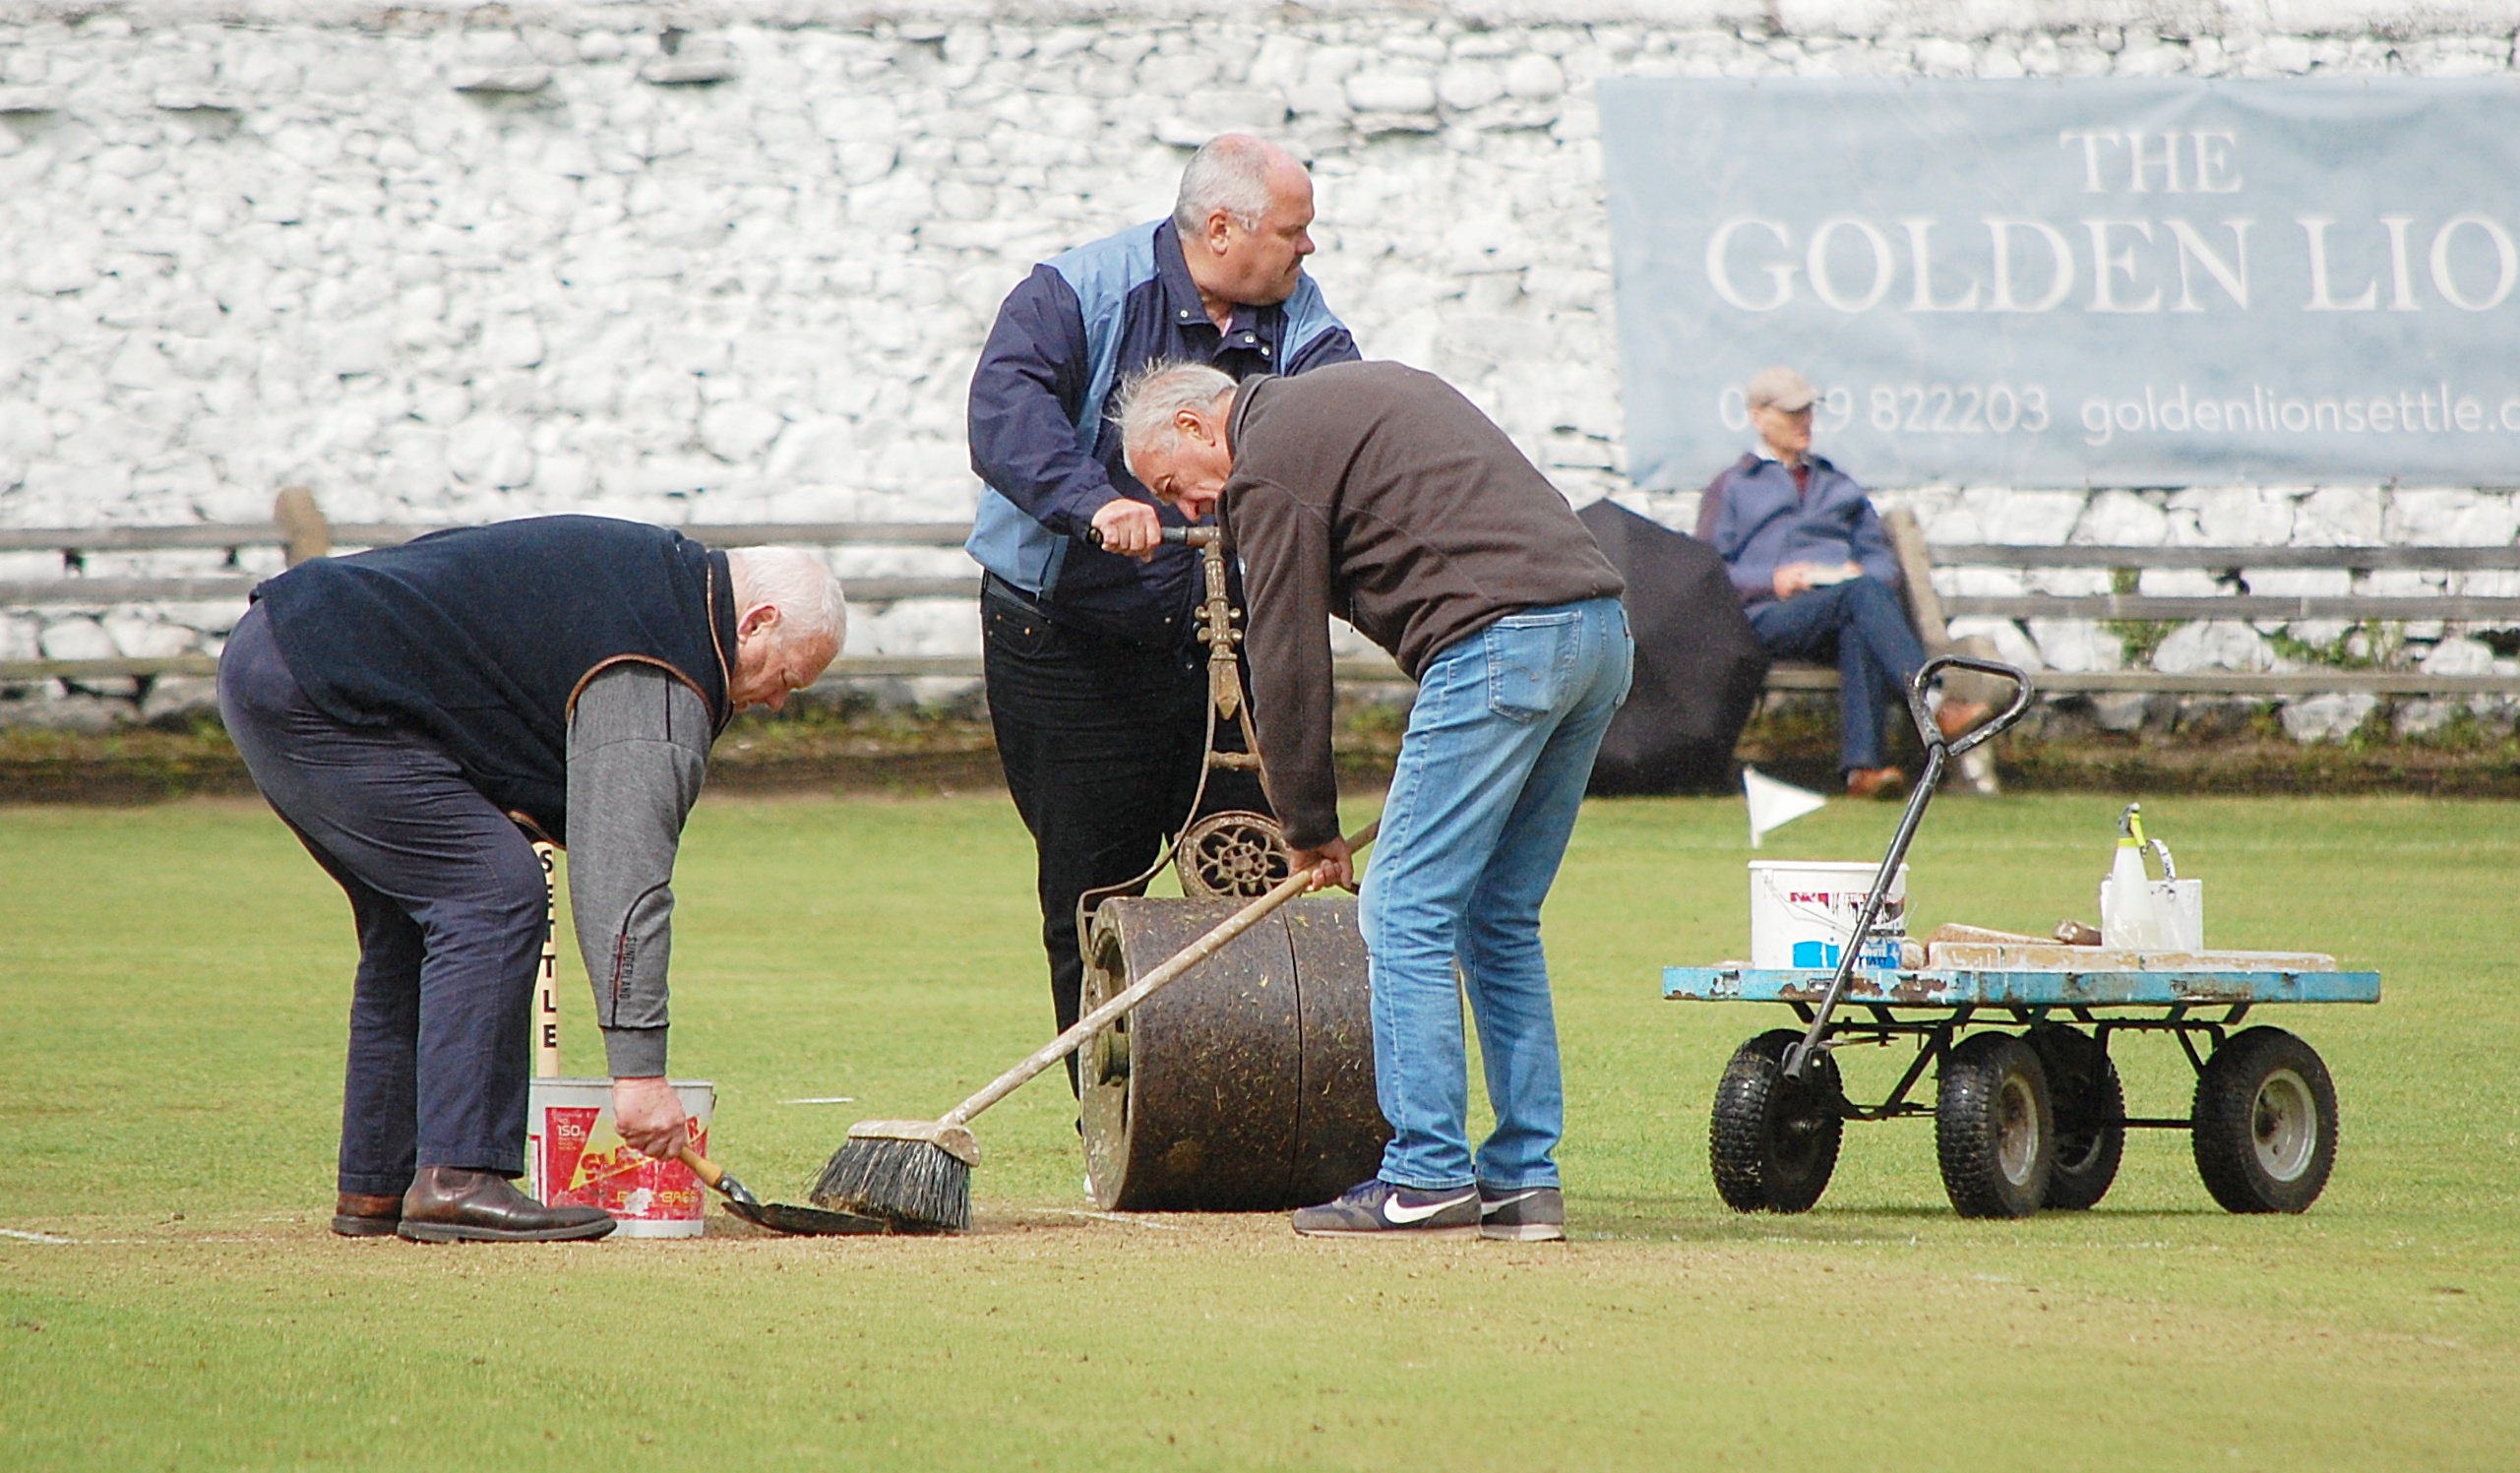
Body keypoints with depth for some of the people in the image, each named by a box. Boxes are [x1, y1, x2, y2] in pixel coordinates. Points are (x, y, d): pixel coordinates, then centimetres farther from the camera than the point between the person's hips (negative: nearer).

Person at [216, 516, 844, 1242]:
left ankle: (373, 1190, 16)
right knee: (491, 898, -13)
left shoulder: (660, 567, 16)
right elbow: (624, 874, -22)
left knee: (413, 922, 16)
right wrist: (638, 1068, -24)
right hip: (317, 687, -11)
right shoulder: (653, 678, -15)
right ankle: (456, 1180, -18)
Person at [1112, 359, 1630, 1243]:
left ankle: (1426, 1178, -5)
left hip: (1499, 645, -9)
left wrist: (1310, 827, 11)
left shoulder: (1270, 462, 0)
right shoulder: (1366, 389, 28)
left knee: (1407, 912, -3)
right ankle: (1524, 1179, 12)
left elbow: (1287, 659, 1)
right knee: (1500, 920, 14)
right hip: (1602, 628, 9)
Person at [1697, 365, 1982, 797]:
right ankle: (1934, 705, -53)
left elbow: (1881, 558, 25)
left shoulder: (1838, 485, 36)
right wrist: (1773, 580, -8)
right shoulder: (1732, 487, 23)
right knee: (1864, 596, -35)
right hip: (1770, 616, -3)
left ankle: (1863, 766, -54)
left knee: (1860, 630, -38)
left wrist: (1863, 574, -1)